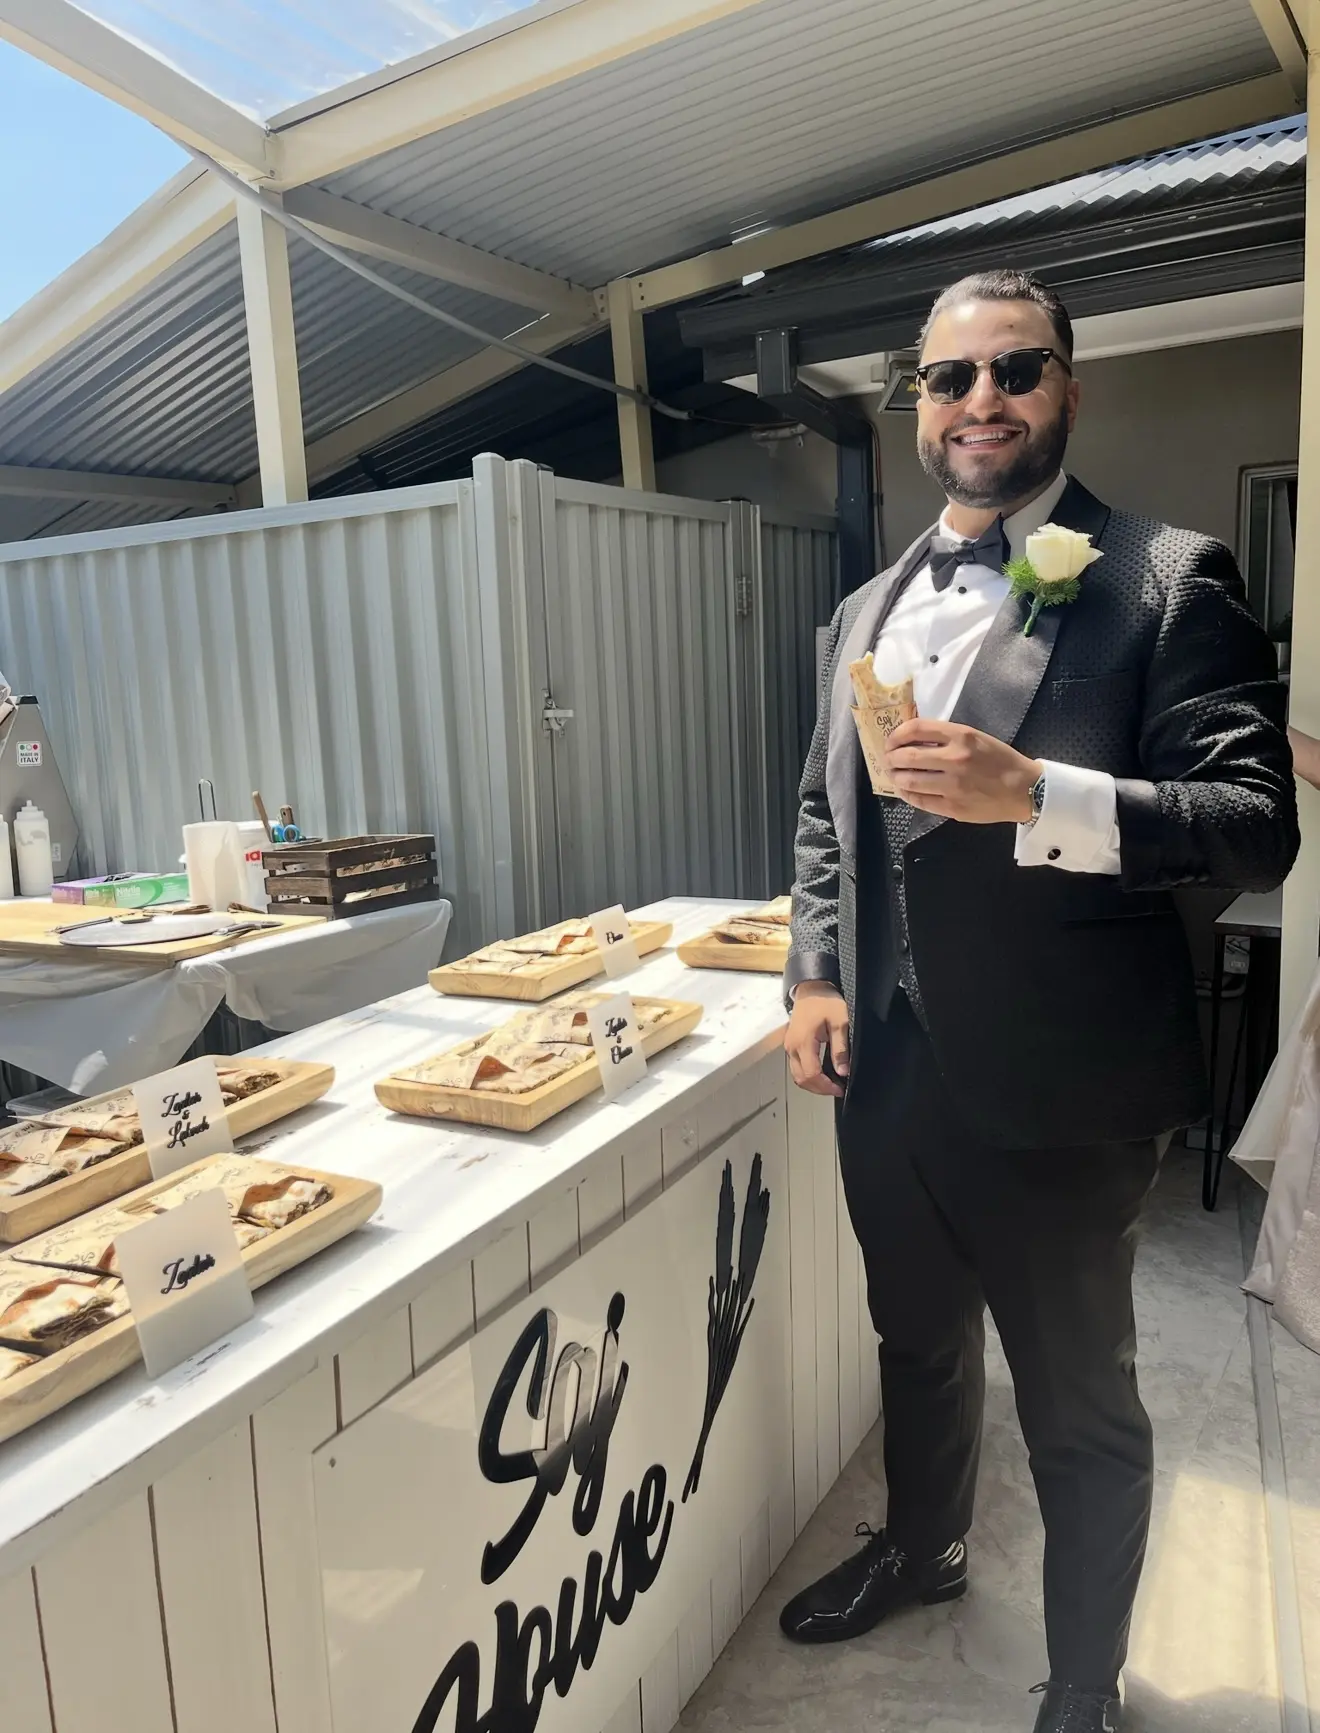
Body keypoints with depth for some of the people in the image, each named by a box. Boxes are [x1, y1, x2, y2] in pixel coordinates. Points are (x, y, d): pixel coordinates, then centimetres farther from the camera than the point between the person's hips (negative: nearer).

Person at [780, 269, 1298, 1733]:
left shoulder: (1166, 584, -8)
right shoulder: (868, 610, 10)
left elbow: (1255, 824, -16)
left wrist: (1034, 795, -30)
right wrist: (817, 977, 2)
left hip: (1057, 1084, -5)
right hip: (889, 1064, 6)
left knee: (1078, 1410, 13)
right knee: (918, 1338, 27)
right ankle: (920, 1548, 55)